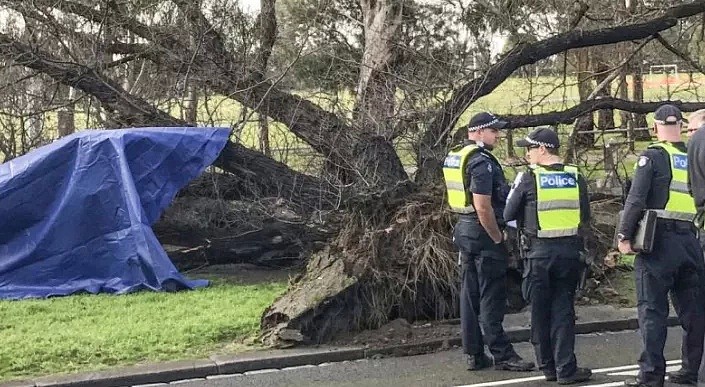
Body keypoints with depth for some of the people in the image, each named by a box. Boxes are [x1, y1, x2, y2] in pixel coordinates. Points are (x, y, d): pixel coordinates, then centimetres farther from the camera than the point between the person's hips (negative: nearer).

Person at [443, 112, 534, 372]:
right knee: (491, 298, -4)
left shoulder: (454, 157, 11)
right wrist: (498, 238, -15)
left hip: (464, 231, 10)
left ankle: (474, 354, 18)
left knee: (470, 295, 12)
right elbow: (483, 207, -25)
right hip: (484, 234, -10)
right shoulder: (481, 162, -18)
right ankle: (502, 355, 1)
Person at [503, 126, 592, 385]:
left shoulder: (528, 178, -8)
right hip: (570, 251, 3)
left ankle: (547, 366, 18)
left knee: (540, 310, 11)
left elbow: (508, 215, -2)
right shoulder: (576, 177, 2)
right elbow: (586, 218, 10)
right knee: (563, 310, 8)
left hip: (539, 252, -2)